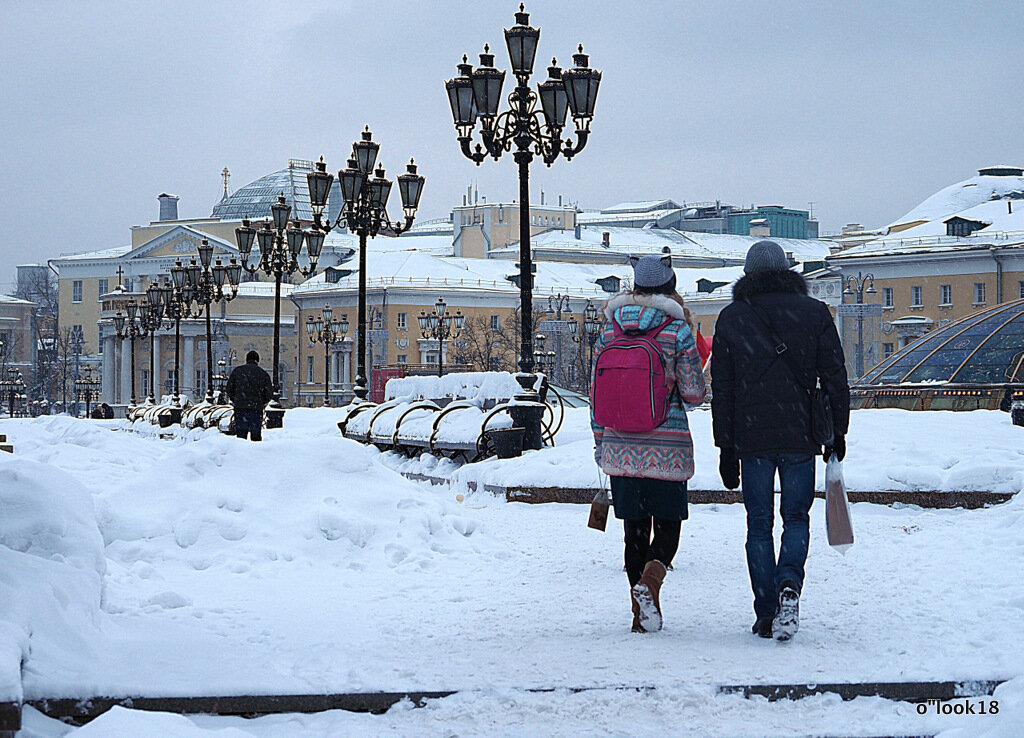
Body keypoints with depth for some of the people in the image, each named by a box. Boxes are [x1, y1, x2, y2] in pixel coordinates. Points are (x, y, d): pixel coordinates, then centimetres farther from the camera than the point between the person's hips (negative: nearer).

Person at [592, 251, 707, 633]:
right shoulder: (677, 330, -6)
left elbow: (596, 392, 8)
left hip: (621, 447, 3)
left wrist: (600, 440, 17)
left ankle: (642, 614, 10)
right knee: (667, 526, 6)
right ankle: (650, 579, -23)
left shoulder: (610, 331, 5)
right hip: (667, 447, -3)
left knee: (634, 529, 11)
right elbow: (694, 392, -5)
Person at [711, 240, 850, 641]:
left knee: (759, 525, 8)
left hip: (751, 440, 0)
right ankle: (789, 583, -17)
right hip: (800, 437, 0)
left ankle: (765, 615, 5)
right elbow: (834, 377, 3)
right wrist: (837, 432, 10)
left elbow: (721, 388, 4)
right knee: (796, 518, 11)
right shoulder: (815, 313, 4)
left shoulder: (731, 318, 4)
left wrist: (725, 447, 7)